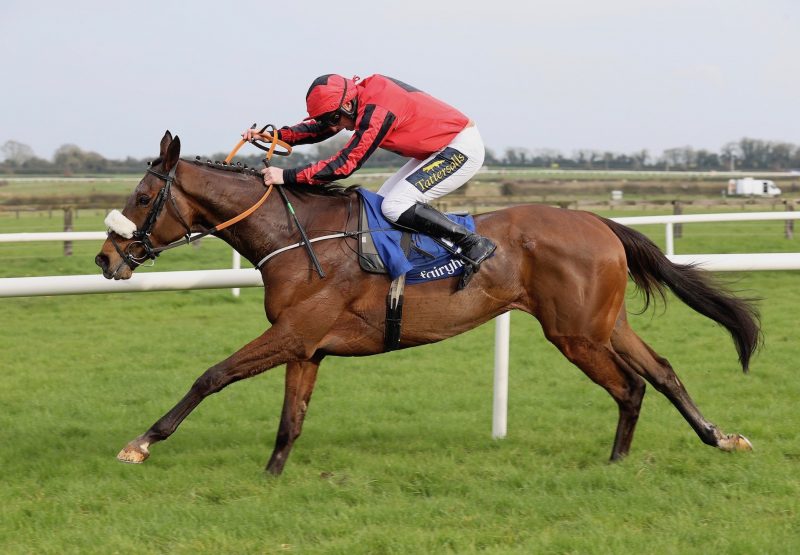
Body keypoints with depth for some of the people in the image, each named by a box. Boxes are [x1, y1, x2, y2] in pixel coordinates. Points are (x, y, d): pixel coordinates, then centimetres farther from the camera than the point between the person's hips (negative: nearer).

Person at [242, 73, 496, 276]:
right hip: (438, 150, 10)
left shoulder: (377, 111, -28)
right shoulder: (363, 96, 0)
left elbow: (345, 164, -28)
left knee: (395, 206, -20)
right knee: (381, 203, 8)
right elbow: (319, 128, 11)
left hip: (462, 147, -10)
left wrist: (287, 176, -28)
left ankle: (474, 244, -15)